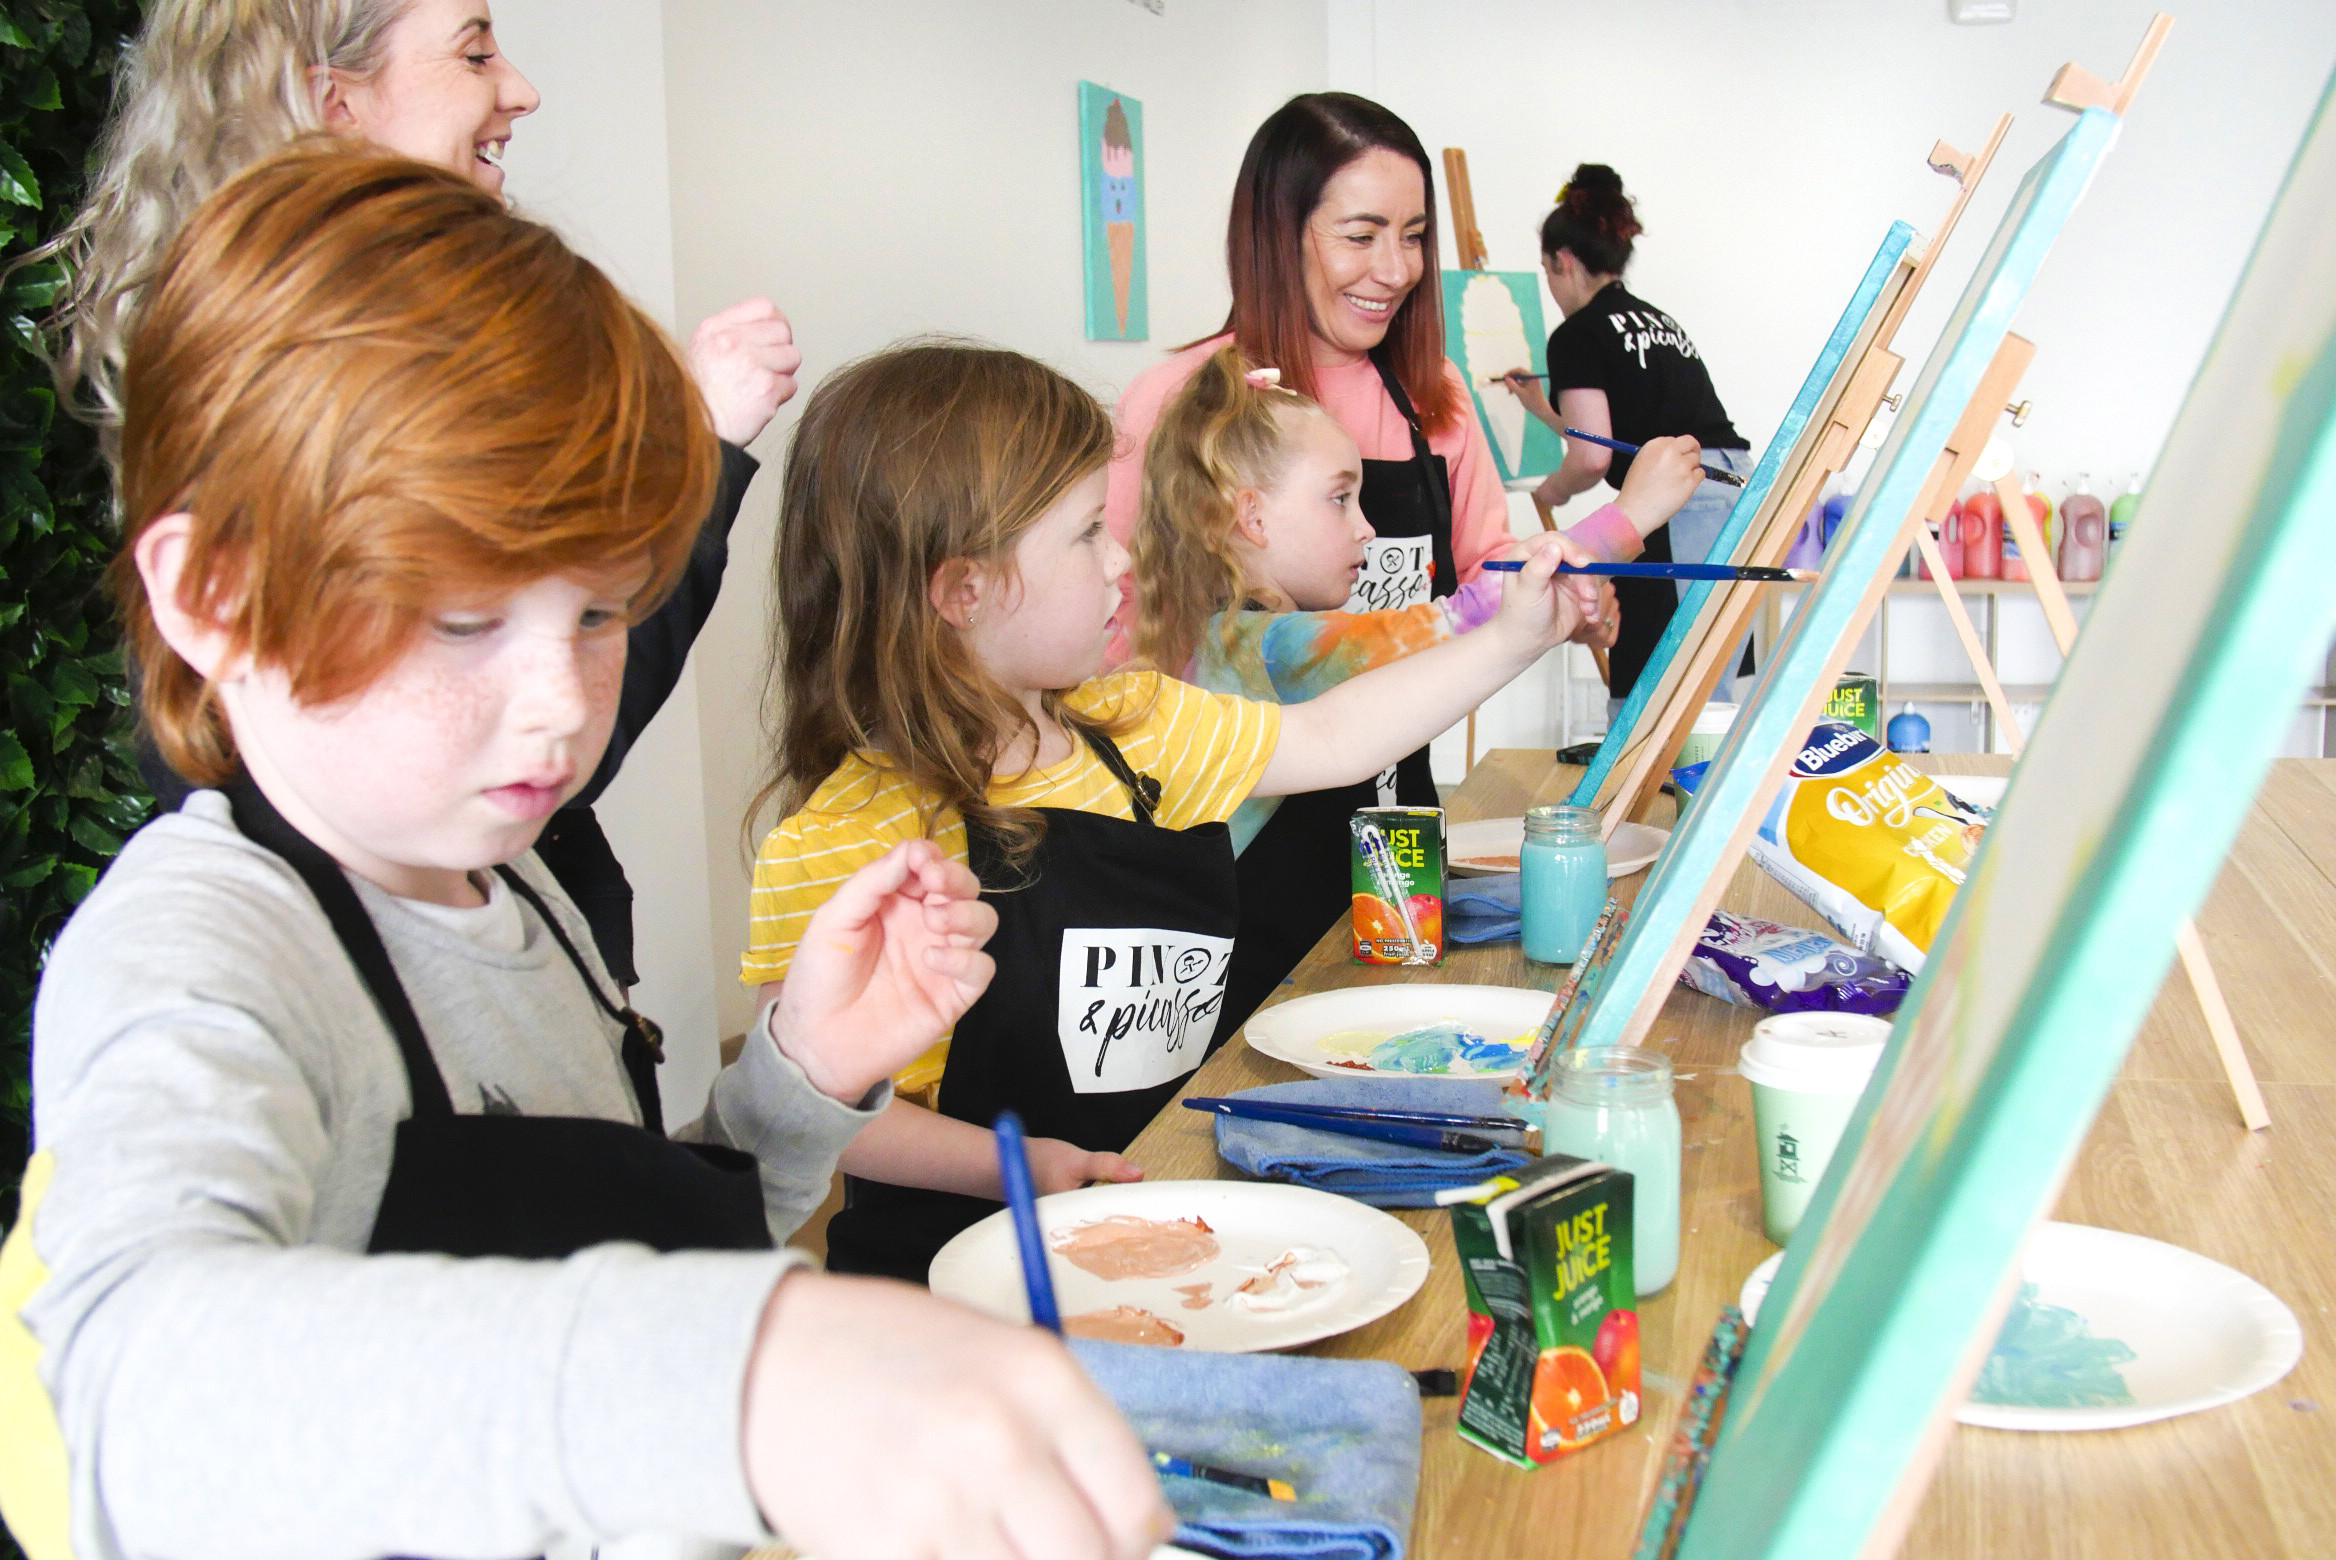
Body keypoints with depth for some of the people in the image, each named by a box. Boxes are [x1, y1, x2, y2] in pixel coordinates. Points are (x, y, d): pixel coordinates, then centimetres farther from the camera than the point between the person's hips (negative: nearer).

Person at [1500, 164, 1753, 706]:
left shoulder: (1578, 335, -2)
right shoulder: (1658, 320, 23)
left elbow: (1593, 458, -11)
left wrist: (1552, 490, 10)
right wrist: (1544, 409, 44)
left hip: (1680, 510, -9)